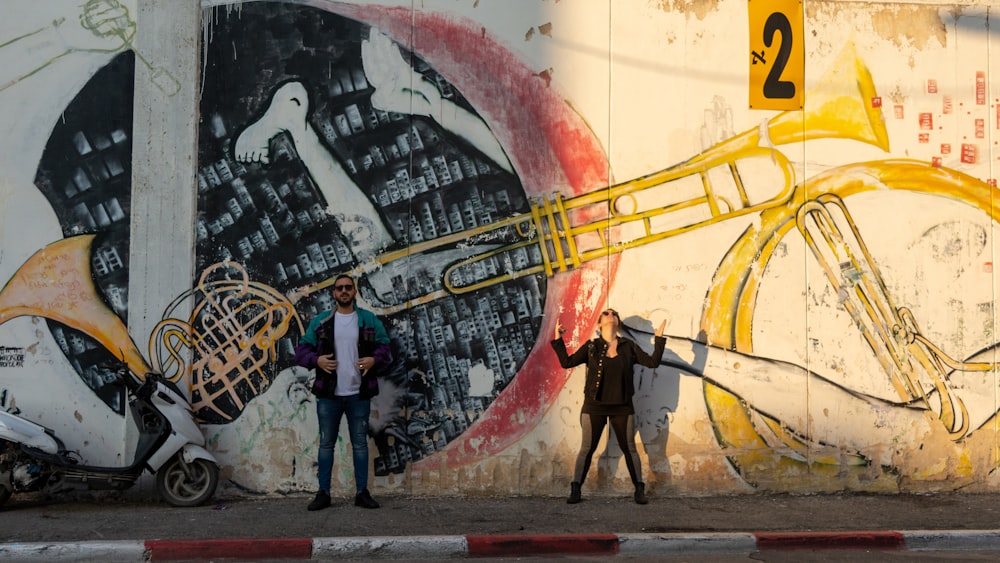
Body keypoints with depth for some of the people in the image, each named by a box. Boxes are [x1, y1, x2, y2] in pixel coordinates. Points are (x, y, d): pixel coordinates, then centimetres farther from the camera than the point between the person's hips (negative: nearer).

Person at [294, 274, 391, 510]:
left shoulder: (369, 320, 4)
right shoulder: (321, 321, 4)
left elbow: (385, 349, 5)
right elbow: (301, 350, 5)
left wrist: (374, 360, -16)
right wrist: (316, 360, -14)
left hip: (359, 395, 0)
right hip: (329, 394, 0)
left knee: (360, 444, 7)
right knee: (326, 444, 6)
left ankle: (362, 493, 14)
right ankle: (323, 493, 12)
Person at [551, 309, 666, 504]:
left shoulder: (628, 347, 4)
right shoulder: (591, 347, 2)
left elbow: (652, 362, 1)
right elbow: (567, 362, 0)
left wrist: (659, 339, -5)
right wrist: (558, 340, -4)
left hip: (622, 407, 1)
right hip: (594, 405, -1)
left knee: (629, 448, 6)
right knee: (587, 448, 3)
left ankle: (639, 490, 12)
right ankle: (575, 490, 7)